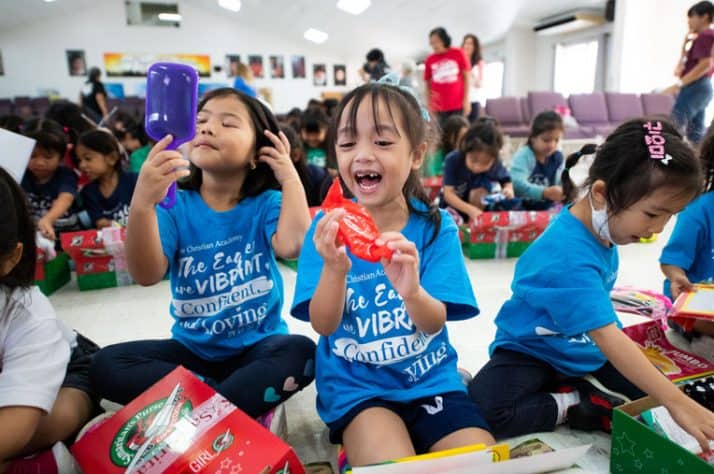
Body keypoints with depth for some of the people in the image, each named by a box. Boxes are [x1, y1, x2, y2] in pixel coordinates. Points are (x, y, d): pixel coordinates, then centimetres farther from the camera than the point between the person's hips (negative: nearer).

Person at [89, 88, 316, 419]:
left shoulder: (266, 204, -6)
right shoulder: (175, 205, -5)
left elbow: (292, 247, -27)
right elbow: (146, 275, -20)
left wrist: (291, 178, -21)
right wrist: (142, 204, -35)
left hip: (257, 347, -1)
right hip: (192, 349, 2)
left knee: (301, 352, -31)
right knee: (107, 365, -18)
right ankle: (246, 402, -20)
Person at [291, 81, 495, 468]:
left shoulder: (435, 227, -7)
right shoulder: (328, 226, -8)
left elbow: (434, 323, -12)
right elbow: (323, 325, -12)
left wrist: (412, 290, -37)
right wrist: (334, 268, -34)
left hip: (430, 379, 3)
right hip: (356, 385, -2)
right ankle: (360, 448, 2)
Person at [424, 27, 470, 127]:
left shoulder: (458, 53, 0)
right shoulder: (429, 60, 2)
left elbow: (466, 76, 4)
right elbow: (427, 83, 10)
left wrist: (466, 99, -1)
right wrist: (429, 104, 3)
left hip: (458, 105, 0)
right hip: (439, 107, 1)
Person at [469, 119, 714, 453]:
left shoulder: (601, 230, -5)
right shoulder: (568, 255, -33)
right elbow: (606, 337, -37)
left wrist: (627, 346, 11)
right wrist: (676, 402, -37)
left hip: (588, 352, 8)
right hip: (532, 352, -8)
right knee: (485, 409, -33)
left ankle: (584, 386, -6)